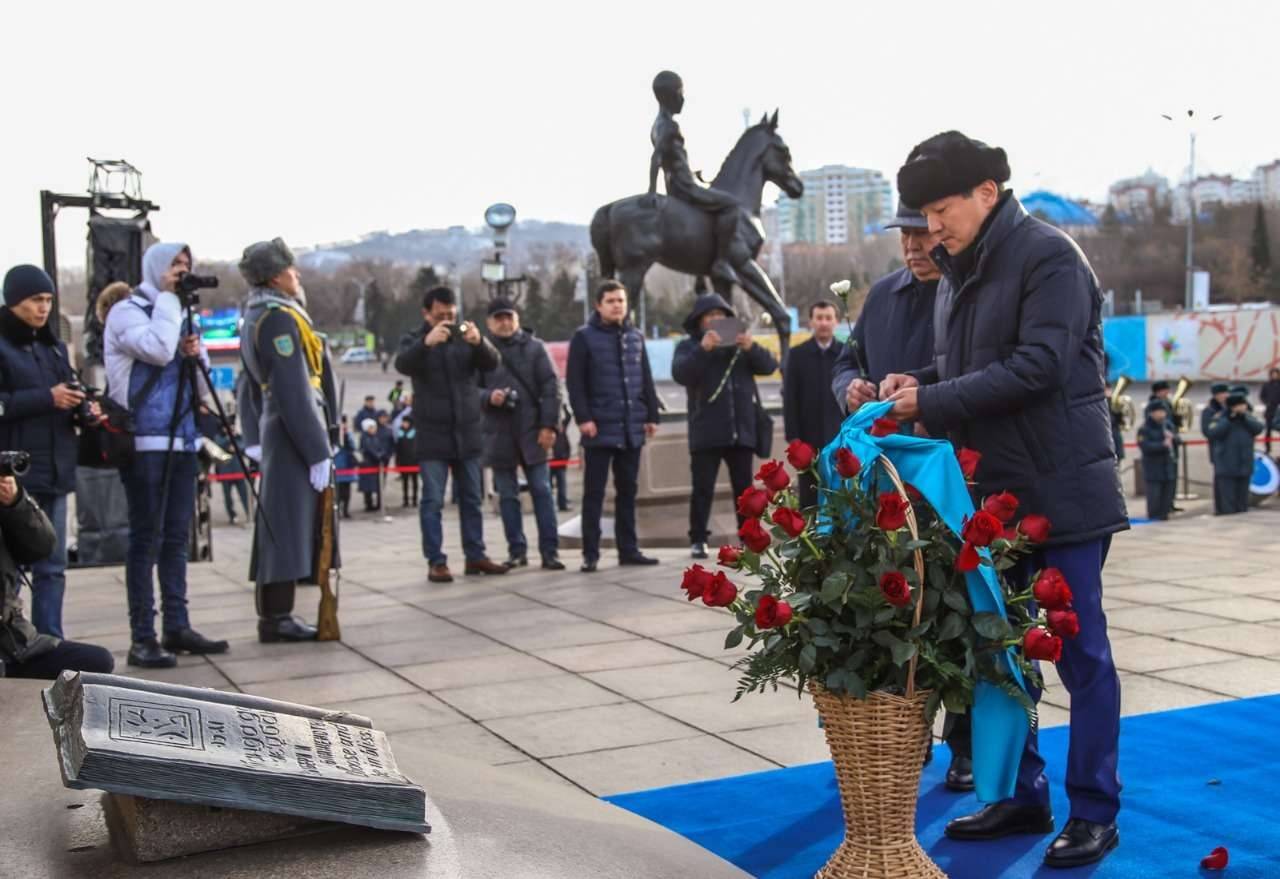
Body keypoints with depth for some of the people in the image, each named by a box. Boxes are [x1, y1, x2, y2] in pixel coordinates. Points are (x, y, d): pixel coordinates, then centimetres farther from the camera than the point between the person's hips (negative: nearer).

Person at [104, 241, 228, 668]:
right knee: (146, 538, -7)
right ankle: (142, 637, -5)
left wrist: (197, 352, 1)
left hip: (181, 440, 7)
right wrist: (167, 297, -10)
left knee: (176, 537, 9)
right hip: (145, 442, -7)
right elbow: (157, 350, -22)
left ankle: (177, 626, 15)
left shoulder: (178, 312, 20)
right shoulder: (127, 311, -2)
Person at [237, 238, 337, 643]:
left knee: (279, 527, 12)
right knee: (288, 526, -6)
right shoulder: (281, 318, -15)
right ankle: (277, 618, -2)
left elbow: (252, 386, 20)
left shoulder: (255, 318, 17)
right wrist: (319, 451, -19)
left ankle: (273, 616, 18)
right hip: (293, 434, -10)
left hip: (275, 432, 10)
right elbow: (294, 393, -20)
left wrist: (255, 438, 20)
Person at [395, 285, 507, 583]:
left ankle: (475, 555, 16)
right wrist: (427, 342, -38)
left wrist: (480, 342, -29)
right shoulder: (415, 340, 1)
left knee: (471, 499, 9)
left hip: (467, 433, 3)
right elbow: (402, 364, -20)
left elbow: (492, 362, -8)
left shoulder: (467, 338, 9)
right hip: (432, 436, -3)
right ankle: (436, 561, -1)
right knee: (433, 501, -3)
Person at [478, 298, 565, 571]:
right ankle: (517, 550, 15)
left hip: (532, 431, -1)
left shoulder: (534, 347, 3)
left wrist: (548, 425, -8)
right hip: (498, 434, 1)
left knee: (542, 491, 0)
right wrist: (488, 397, -17)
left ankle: (550, 551, 3)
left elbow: (550, 387, -1)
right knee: (507, 495, 7)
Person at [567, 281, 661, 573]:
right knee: (594, 493, -1)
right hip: (600, 428, -5)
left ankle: (628, 549, 16)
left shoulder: (635, 336, 14)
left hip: (631, 428, 5)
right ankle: (590, 554, 3)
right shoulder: (584, 337, -2)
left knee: (628, 492, 10)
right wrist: (583, 418, -15)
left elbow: (646, 380, 16)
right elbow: (575, 382, -7)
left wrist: (652, 415, 10)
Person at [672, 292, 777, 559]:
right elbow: (680, 374, -12)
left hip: (741, 429, 3)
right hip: (706, 432, -3)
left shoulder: (741, 344, 14)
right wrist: (703, 349, -25)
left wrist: (752, 348, -16)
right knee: (703, 489, -3)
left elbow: (769, 366, 3)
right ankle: (698, 540, 2)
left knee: (744, 487, 7)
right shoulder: (688, 346, 6)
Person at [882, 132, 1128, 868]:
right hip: (992, 490, 8)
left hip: (1061, 489, -8)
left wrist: (931, 402, -21)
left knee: (1082, 654, 2)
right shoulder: (959, 273, 12)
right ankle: (1022, 797, 26)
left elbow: (1038, 367, -22)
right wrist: (917, 385, -2)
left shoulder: (1048, 255, -13)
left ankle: (1094, 812, 13)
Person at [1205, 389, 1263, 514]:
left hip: (1244, 465, 5)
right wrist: (1229, 419, -19)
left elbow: (1258, 428, -6)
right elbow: (1213, 433, -19)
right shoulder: (1220, 418, -4)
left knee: (1242, 499, 12)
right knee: (1228, 501, -6)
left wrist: (1244, 417, -15)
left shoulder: (1248, 417, 10)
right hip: (1226, 467, -5)